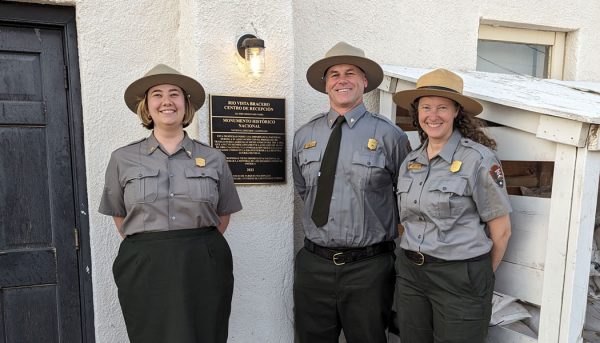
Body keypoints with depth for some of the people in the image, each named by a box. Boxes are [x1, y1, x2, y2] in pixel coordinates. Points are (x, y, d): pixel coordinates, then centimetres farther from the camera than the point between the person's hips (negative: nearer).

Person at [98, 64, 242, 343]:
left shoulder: (213, 158, 2)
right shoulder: (123, 159, 3)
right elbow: (119, 217, 11)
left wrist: (199, 245, 3)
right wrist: (148, 247, 5)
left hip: (204, 268, 0)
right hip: (145, 269, 0)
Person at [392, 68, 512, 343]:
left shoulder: (479, 159, -11)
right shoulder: (410, 161, 5)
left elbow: (501, 230, -5)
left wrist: (480, 277, 5)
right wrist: (413, 260, 10)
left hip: (460, 278, -5)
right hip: (410, 274, 5)